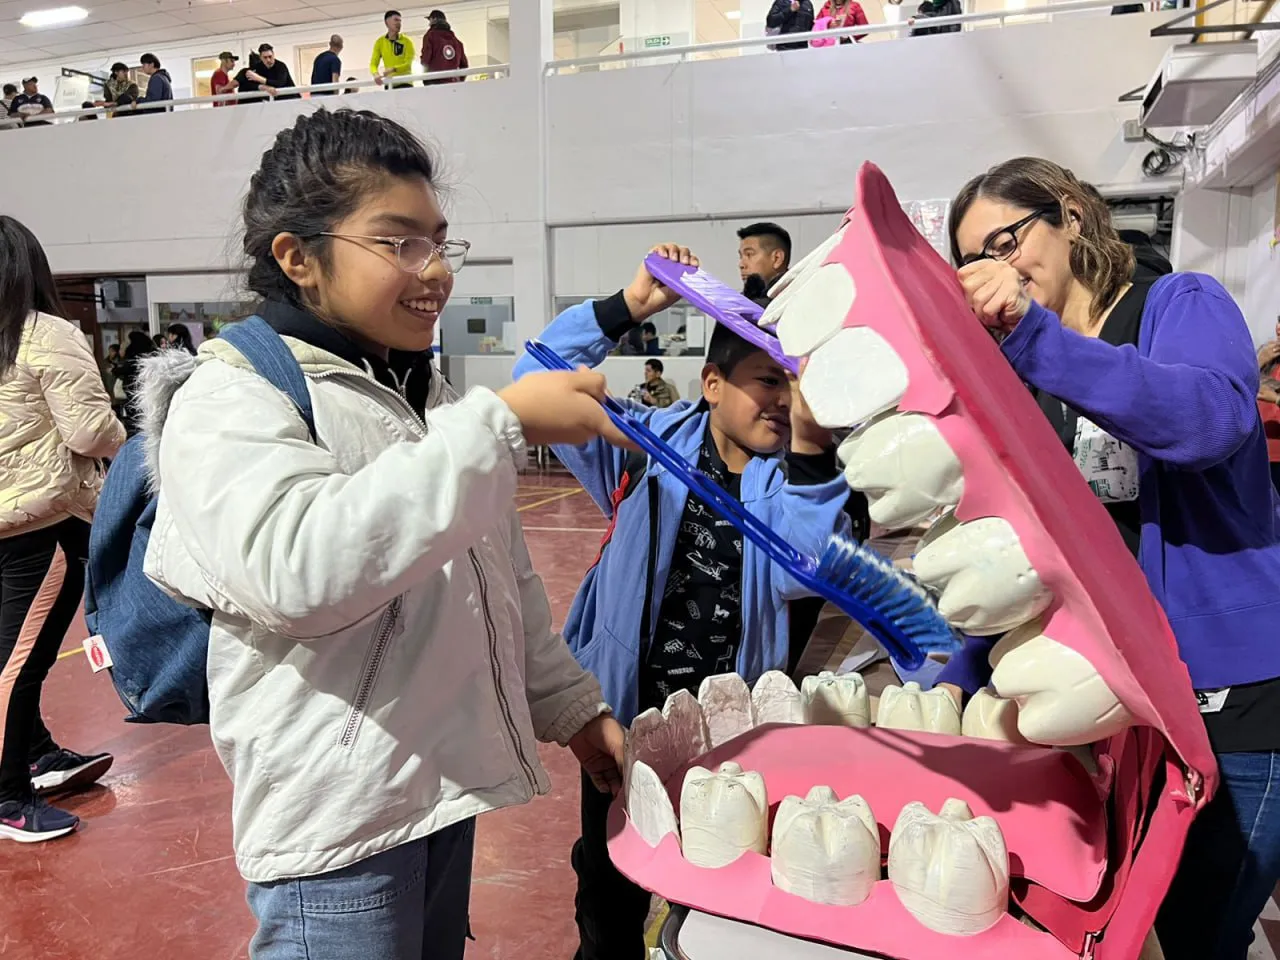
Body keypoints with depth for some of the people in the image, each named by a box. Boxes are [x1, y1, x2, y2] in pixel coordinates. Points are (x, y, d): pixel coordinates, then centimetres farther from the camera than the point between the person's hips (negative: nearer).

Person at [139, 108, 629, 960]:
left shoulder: (425, 397, 11)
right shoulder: (229, 402, -12)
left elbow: (504, 579, 16)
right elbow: (301, 568, -33)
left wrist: (573, 706, 12)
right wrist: (500, 424, -31)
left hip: (447, 784, 7)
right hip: (338, 815, -7)